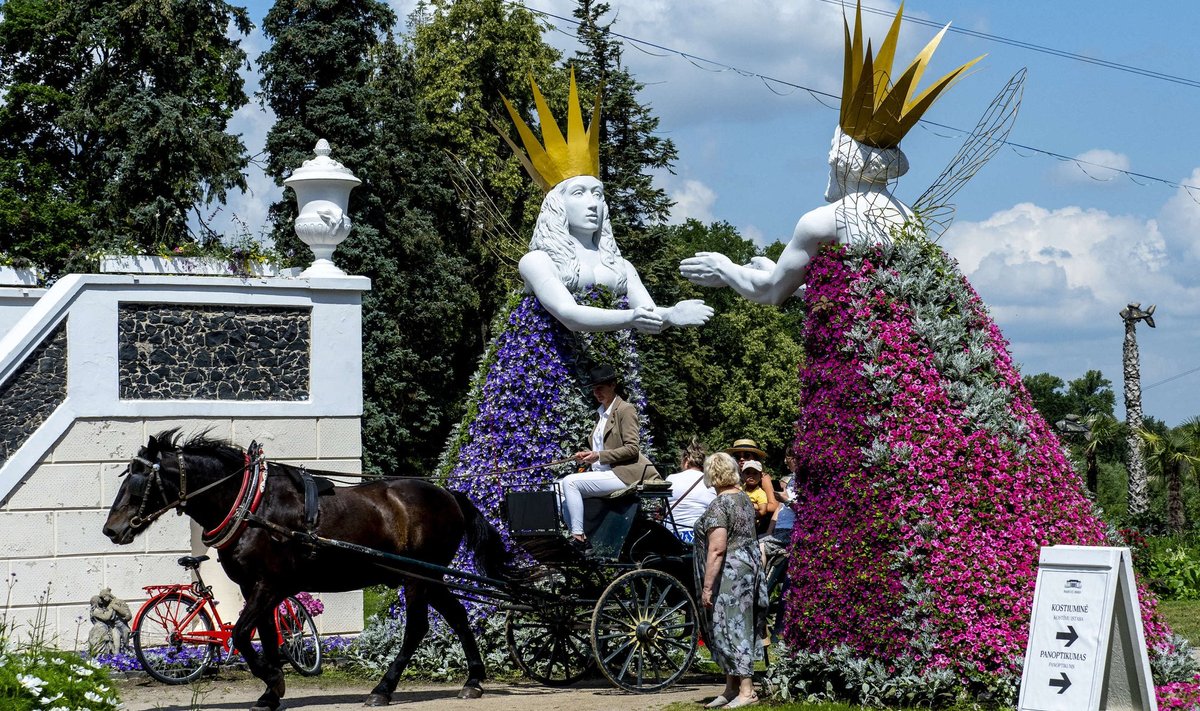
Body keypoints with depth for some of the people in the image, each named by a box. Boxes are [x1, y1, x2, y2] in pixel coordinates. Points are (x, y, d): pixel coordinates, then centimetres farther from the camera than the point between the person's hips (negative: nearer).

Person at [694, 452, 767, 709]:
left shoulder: (719, 505, -16)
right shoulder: (744, 498, 12)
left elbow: (717, 549, -21)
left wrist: (707, 586, -19)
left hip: (729, 572, -9)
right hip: (750, 566, 9)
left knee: (730, 628, -7)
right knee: (734, 628, 13)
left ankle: (746, 690, -7)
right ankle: (731, 688, 17)